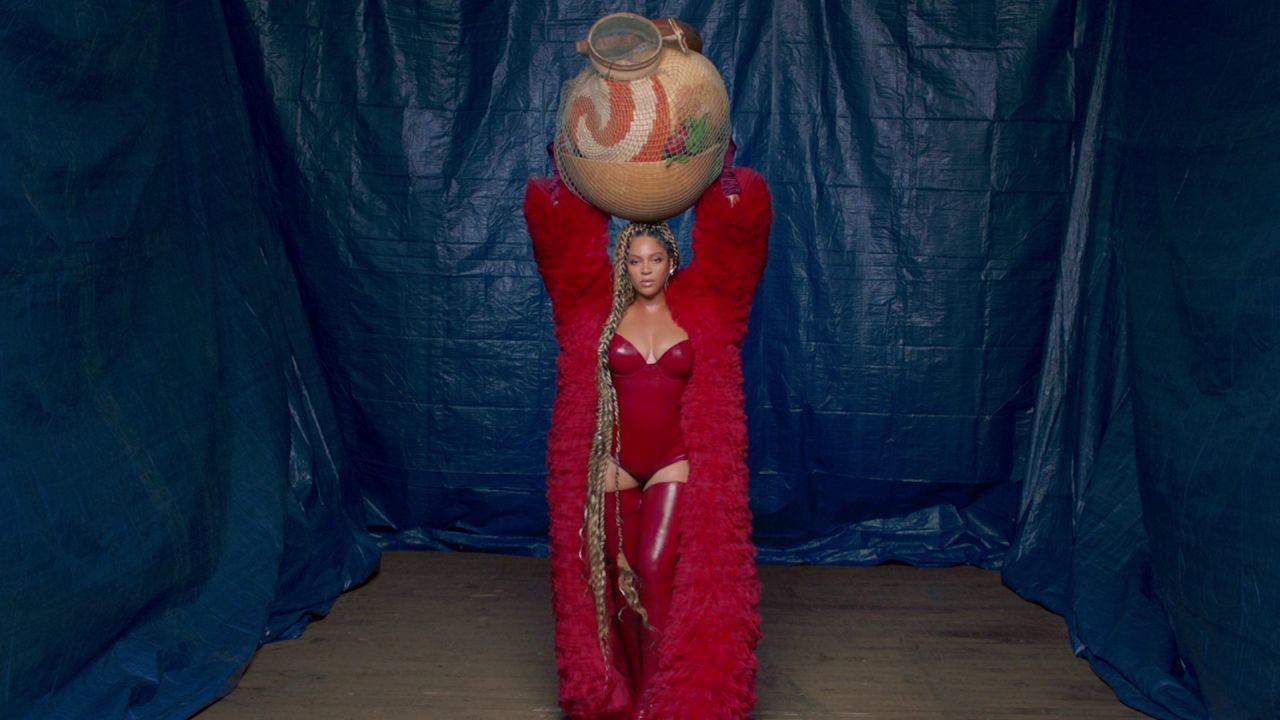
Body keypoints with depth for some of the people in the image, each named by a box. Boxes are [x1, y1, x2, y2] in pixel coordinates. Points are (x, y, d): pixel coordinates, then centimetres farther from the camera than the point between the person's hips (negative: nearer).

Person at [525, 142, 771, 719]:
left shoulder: (698, 309, 0)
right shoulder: (602, 310, 2)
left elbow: (735, 232, -6)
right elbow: (560, 231, -3)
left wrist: (720, 174, -14)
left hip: (676, 464, -2)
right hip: (616, 464, 2)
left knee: (657, 572, -11)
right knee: (618, 576, 10)